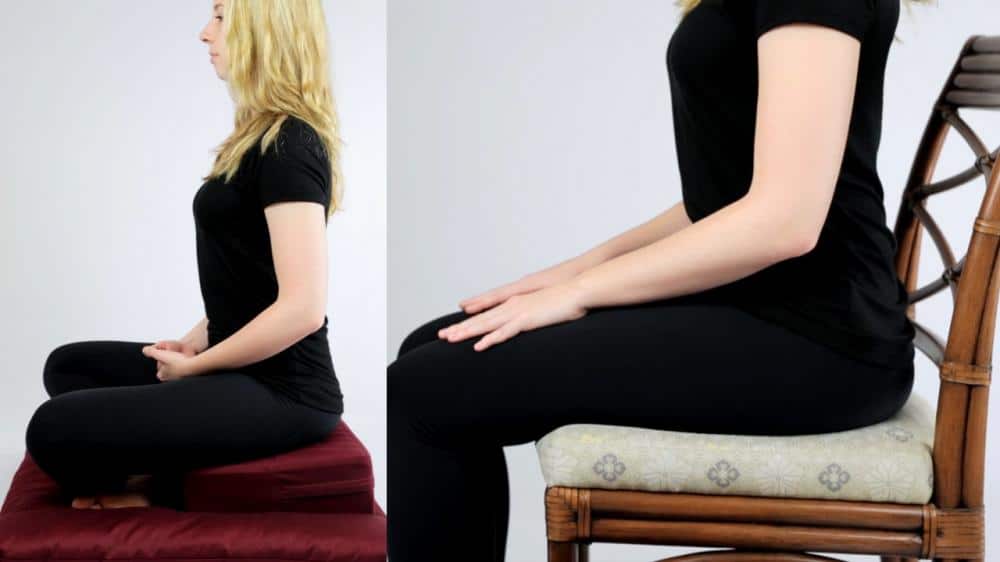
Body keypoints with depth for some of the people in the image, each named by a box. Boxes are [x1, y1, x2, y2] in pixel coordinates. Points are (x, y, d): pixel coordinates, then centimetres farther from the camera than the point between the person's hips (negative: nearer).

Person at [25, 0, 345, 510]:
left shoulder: (288, 146, -17)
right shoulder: (264, 136, 14)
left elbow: (303, 307, -25)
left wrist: (195, 366, -12)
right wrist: (199, 337, 6)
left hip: (280, 391, -11)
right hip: (248, 368, 11)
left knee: (55, 429, -20)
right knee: (69, 366, 18)